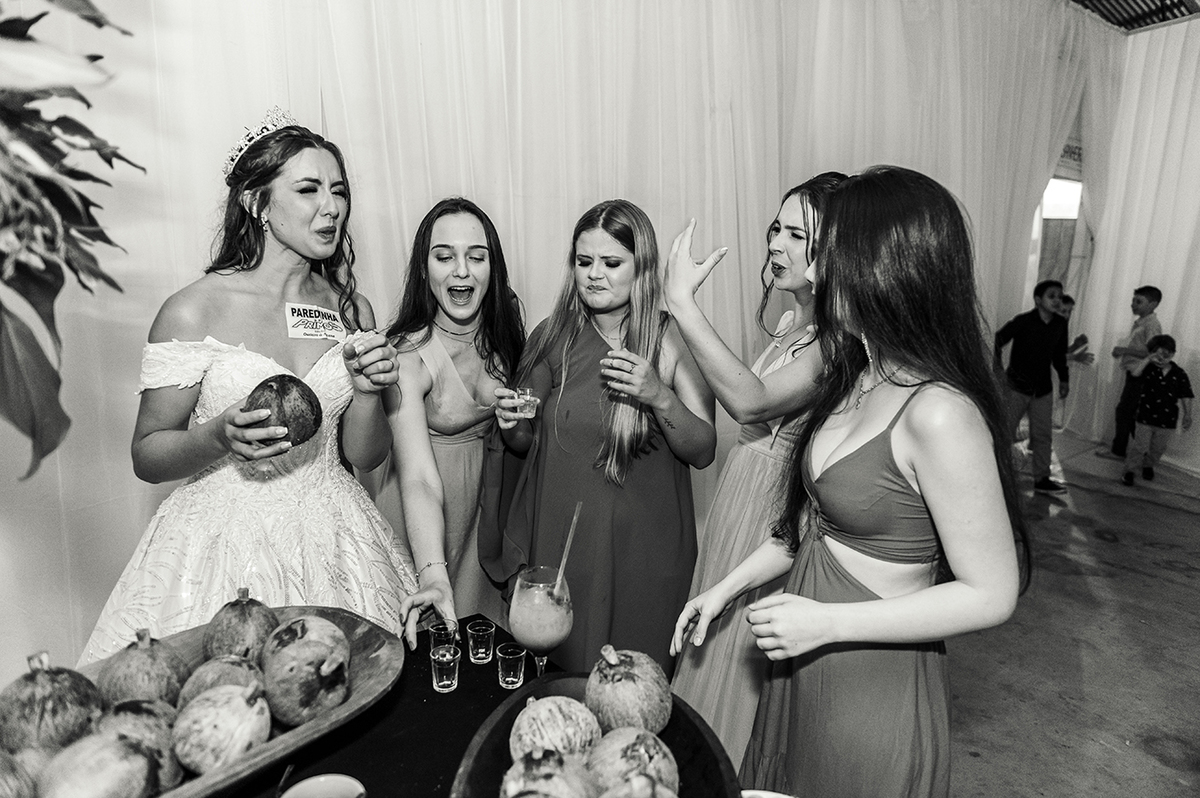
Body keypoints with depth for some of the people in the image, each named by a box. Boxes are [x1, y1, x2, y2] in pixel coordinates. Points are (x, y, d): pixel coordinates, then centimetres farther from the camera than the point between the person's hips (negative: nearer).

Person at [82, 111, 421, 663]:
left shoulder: (351, 310, 3)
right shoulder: (193, 311, -9)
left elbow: (364, 457, 6)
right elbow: (146, 456, -2)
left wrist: (368, 391, -12)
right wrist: (220, 437, -21)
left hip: (332, 541, 4)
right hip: (226, 544, -3)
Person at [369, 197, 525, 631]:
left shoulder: (502, 328, -11)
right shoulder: (408, 355, -27)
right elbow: (419, 480, -37)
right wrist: (434, 576, -48)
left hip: (493, 494, 5)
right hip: (425, 517, -4)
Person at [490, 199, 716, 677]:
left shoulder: (673, 340, -6)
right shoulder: (552, 337, -2)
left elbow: (703, 452, -7)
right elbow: (525, 443, 10)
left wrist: (659, 397, -22)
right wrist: (513, 426, -12)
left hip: (642, 546, -1)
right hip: (556, 540, 2)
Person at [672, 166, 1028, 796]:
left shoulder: (938, 413, -27)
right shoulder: (856, 379, -2)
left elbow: (991, 594, -20)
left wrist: (828, 623, -22)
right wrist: (725, 588, 8)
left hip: (875, 688, -7)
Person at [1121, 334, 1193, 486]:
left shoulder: (1180, 375, -4)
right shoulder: (1149, 369, -6)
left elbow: (1185, 397, 0)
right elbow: (1134, 372, -26)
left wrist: (1187, 415, -6)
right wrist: (1148, 359, -27)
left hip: (1166, 420, 2)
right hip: (1146, 416, -2)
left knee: (1158, 448, 16)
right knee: (1139, 446, 0)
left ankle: (1148, 465, 39)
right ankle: (1129, 470, 11)